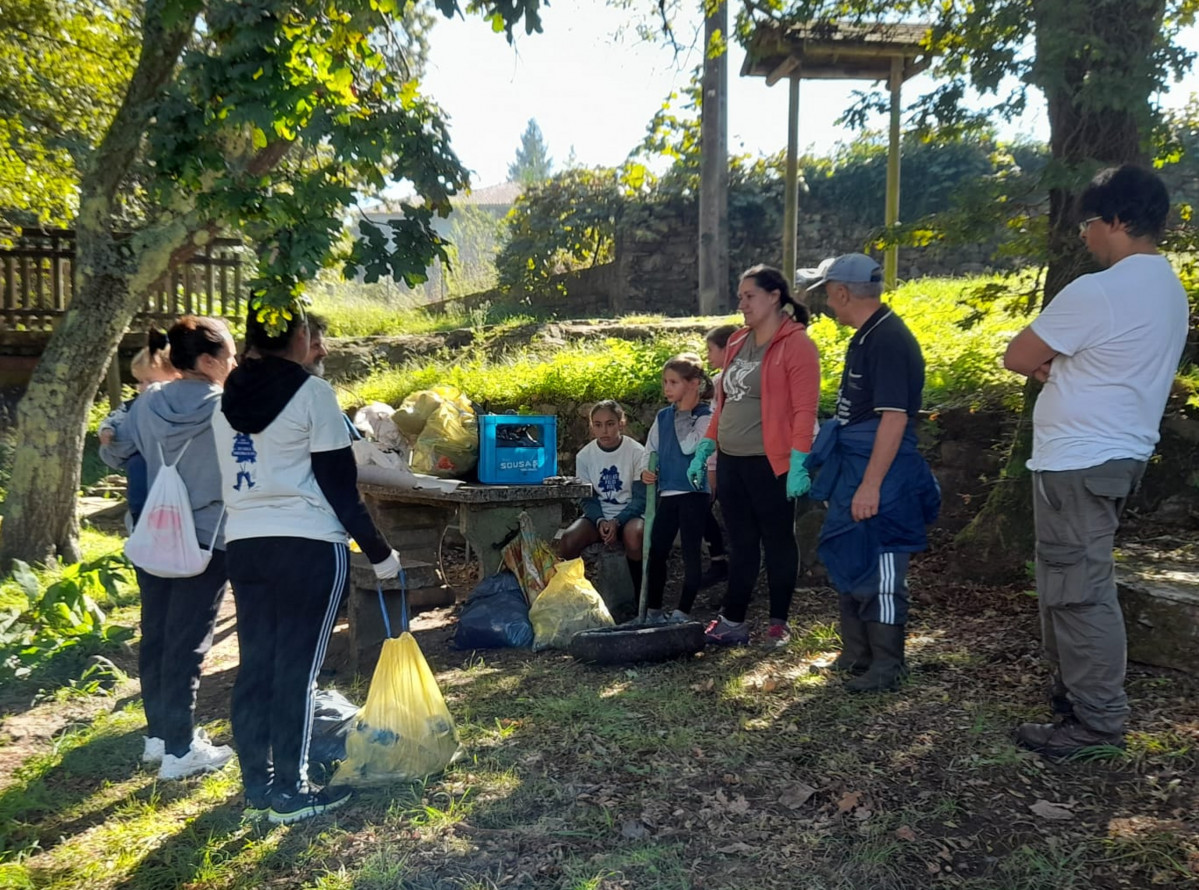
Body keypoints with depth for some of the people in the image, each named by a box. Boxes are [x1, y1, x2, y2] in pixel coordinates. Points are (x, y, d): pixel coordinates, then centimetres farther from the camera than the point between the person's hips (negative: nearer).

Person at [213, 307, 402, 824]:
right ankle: (289, 793, 11)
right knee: (297, 668, 1)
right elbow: (339, 486, -10)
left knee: (255, 665, 12)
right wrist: (379, 552, -3)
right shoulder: (312, 393, -9)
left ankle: (257, 786, 23)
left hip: (243, 544, 7)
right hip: (307, 546, -6)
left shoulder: (228, 398, 11)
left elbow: (236, 477, 16)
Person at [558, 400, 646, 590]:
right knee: (567, 540, -27)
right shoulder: (584, 455, 0)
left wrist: (617, 522, -23)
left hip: (629, 514, -2)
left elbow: (641, 497, -8)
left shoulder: (637, 452, -8)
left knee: (634, 535, -38)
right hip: (598, 515, 3)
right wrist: (600, 521, -18)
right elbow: (587, 498, 3)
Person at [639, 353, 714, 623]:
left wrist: (684, 414, -16)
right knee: (656, 551, 8)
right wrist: (646, 469, -4)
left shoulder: (705, 415, -6)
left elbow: (688, 446, -19)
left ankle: (683, 611, 9)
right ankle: (653, 610, 19)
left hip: (695, 493, -6)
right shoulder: (663, 416, 11)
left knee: (690, 553, 1)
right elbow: (651, 449, 13)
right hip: (667, 493, 6)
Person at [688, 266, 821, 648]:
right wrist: (704, 449, 15)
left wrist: (798, 463, -20)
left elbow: (804, 409, -14)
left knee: (778, 542, 6)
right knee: (740, 543, 12)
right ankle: (732, 621, 19)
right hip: (731, 461, 7)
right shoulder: (737, 342, 13)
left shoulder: (796, 343, -8)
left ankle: (778, 623, 18)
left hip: (770, 464, -7)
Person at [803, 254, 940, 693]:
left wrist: (871, 484, -26)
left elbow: (894, 417, -23)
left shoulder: (889, 341, -18)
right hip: (854, 467, 10)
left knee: (879, 567, -2)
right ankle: (857, 653, 30)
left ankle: (887, 665, 11)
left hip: (880, 471, -10)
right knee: (849, 561, 17)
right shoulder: (865, 337, 14)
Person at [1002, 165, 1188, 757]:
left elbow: (1017, 358, -11)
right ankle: (1072, 688, 30)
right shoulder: (1168, 289, 13)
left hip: (1079, 462, -10)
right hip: (1119, 452, 10)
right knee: (1071, 582, 19)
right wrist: (1059, 365, 6)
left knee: (1079, 589, -3)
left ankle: (1096, 720, 6)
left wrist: (1046, 364, 8)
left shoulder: (1096, 292, -18)